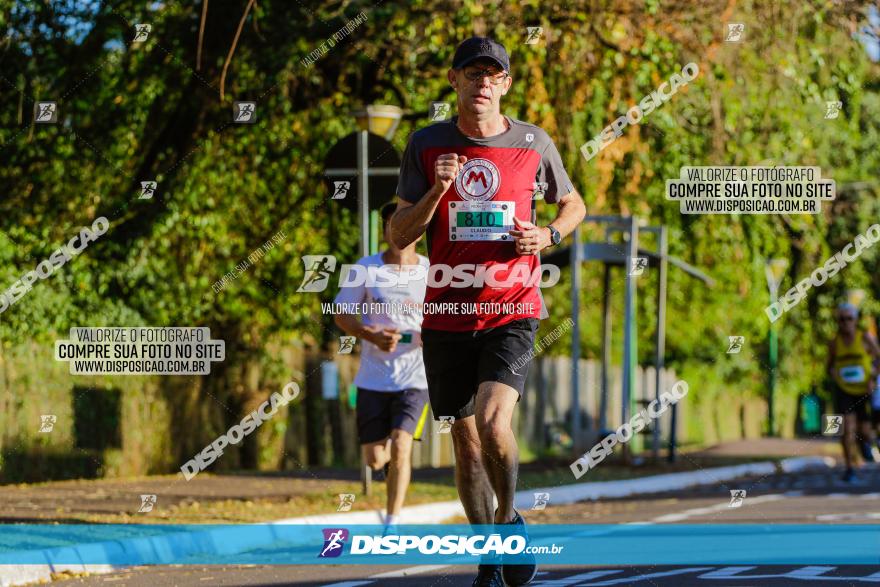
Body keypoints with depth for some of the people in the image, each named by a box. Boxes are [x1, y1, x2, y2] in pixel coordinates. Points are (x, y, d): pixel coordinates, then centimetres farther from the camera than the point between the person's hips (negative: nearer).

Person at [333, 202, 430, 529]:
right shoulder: (366, 269, 0)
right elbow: (341, 315, 3)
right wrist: (371, 336, -15)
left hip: (414, 376, -1)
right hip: (373, 377, 1)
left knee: (400, 445, -18)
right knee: (374, 459, 1)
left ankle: (392, 524, -8)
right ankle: (394, 458, 39)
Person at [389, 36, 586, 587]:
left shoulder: (534, 143, 3)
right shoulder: (427, 145, 3)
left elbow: (574, 205, 19)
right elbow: (399, 234, 2)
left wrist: (549, 235, -2)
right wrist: (437, 190, -15)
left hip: (512, 312, -2)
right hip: (447, 313, 2)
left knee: (493, 422, -22)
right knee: (466, 439, 7)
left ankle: (509, 517, 5)